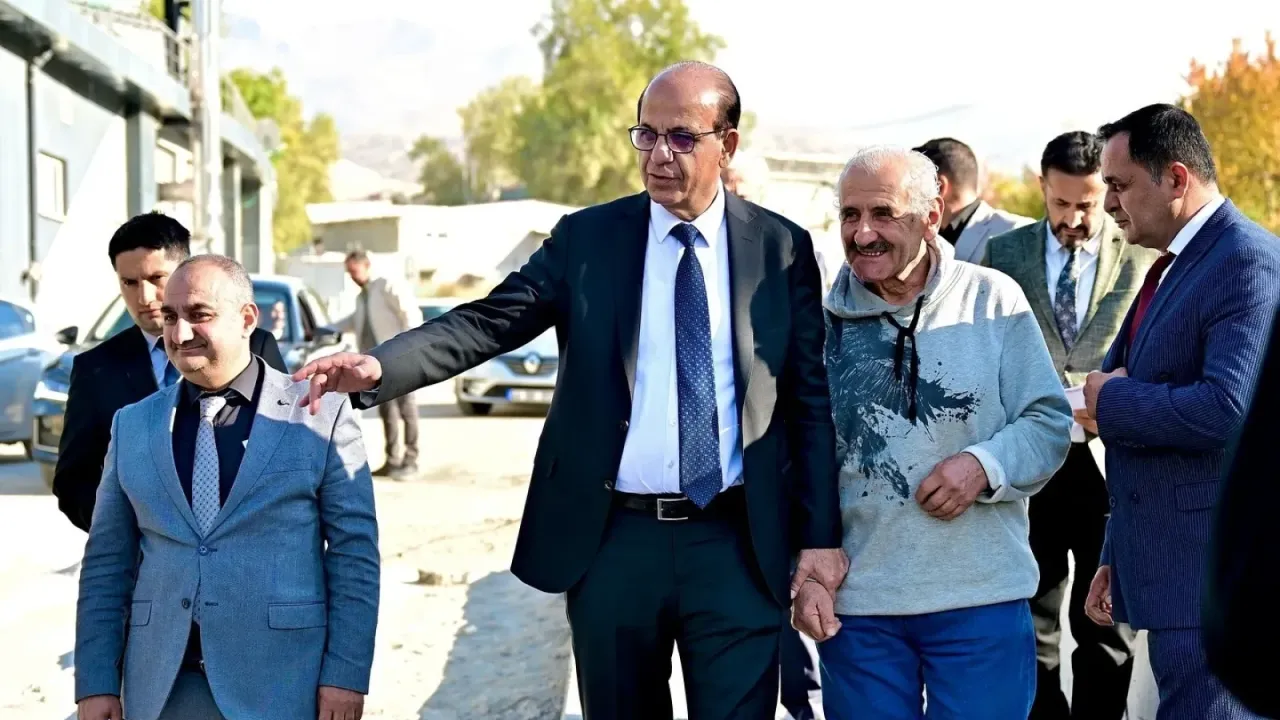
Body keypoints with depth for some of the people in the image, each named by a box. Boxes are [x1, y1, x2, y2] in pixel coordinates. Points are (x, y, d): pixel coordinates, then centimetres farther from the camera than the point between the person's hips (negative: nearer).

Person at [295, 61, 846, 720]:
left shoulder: (784, 249, 3)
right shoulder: (587, 238, 4)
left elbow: (811, 402, 4)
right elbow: (488, 321, -6)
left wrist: (821, 537, -1)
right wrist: (379, 367, -23)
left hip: (738, 544, -1)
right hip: (612, 540, 1)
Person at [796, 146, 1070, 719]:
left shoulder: (994, 300, -1)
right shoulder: (822, 322, 3)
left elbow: (1049, 421, 2)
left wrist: (985, 465, -16)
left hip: (982, 598, -1)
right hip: (855, 604, 1)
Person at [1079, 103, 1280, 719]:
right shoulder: (1171, 269, 17)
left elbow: (1229, 408, -28)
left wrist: (1112, 401, -13)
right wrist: (1116, 561, 23)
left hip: (1213, 586, -10)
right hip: (1169, 576, 10)